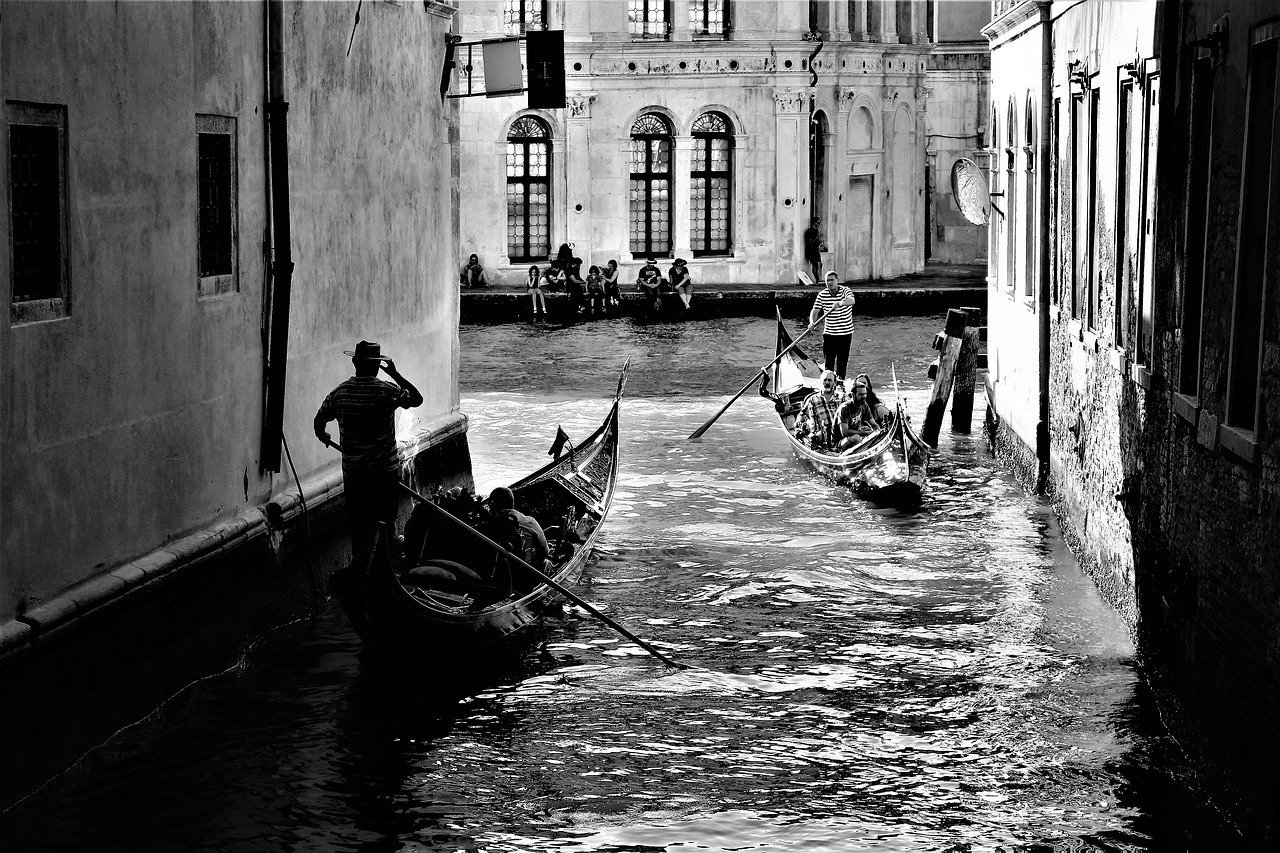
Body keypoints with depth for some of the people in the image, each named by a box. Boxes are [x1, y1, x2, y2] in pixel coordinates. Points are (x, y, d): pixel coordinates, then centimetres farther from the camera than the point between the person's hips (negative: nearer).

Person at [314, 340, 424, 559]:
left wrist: (323, 436, 30)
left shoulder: (339, 393, -4)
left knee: (358, 526, 11)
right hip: (385, 472, -2)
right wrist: (395, 374, 5)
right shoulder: (388, 391, -11)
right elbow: (417, 399, 6)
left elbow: (319, 421, 8)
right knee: (385, 525, 8)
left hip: (352, 473, 2)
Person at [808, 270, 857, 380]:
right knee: (828, 361, -2)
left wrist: (840, 303, -51)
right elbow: (815, 311, -3)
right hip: (829, 333, 1)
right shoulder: (822, 294, 0)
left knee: (842, 362, 3)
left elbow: (851, 300, -30)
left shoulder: (845, 291, -8)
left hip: (845, 333, -1)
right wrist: (812, 322, -24)